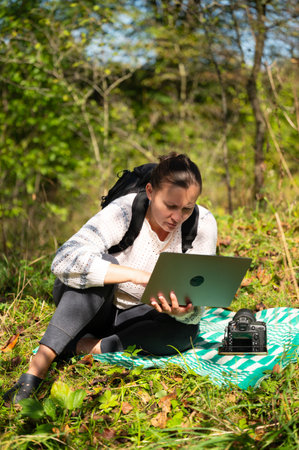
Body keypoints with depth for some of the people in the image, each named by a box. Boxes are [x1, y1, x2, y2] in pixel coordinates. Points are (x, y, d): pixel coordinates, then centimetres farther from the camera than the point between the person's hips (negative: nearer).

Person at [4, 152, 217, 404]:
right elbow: (64, 260, -40)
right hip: (88, 309, -3)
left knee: (186, 329, -28)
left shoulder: (203, 224, -16)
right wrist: (136, 275, -49)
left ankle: (83, 347, -23)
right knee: (102, 263, -35)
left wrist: (184, 310, -42)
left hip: (136, 316, 3)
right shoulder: (124, 211, -26)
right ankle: (37, 368, -39)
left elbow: (197, 305, -17)